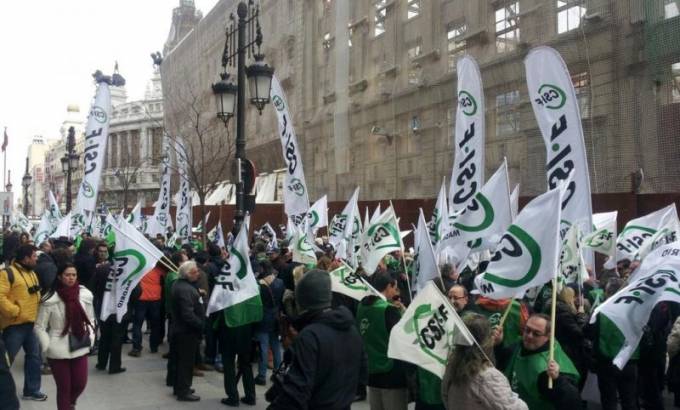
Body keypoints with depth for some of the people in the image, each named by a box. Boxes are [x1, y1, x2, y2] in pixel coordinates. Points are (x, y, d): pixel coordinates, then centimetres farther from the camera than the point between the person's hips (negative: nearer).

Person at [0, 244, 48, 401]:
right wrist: (15, 311, -21)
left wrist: (37, 311, 11)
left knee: (34, 356, 13)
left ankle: (31, 390, 25)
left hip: (32, 323, 8)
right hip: (14, 325, -8)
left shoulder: (32, 273, 14)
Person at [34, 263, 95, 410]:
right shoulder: (51, 299, -13)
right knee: (64, 387, 5)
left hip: (80, 348, 4)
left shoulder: (85, 295, -2)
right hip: (58, 352, -3)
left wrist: (90, 339, 4)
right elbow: (39, 326, -6)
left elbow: (90, 319, 11)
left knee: (80, 384, 9)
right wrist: (48, 347, -11)